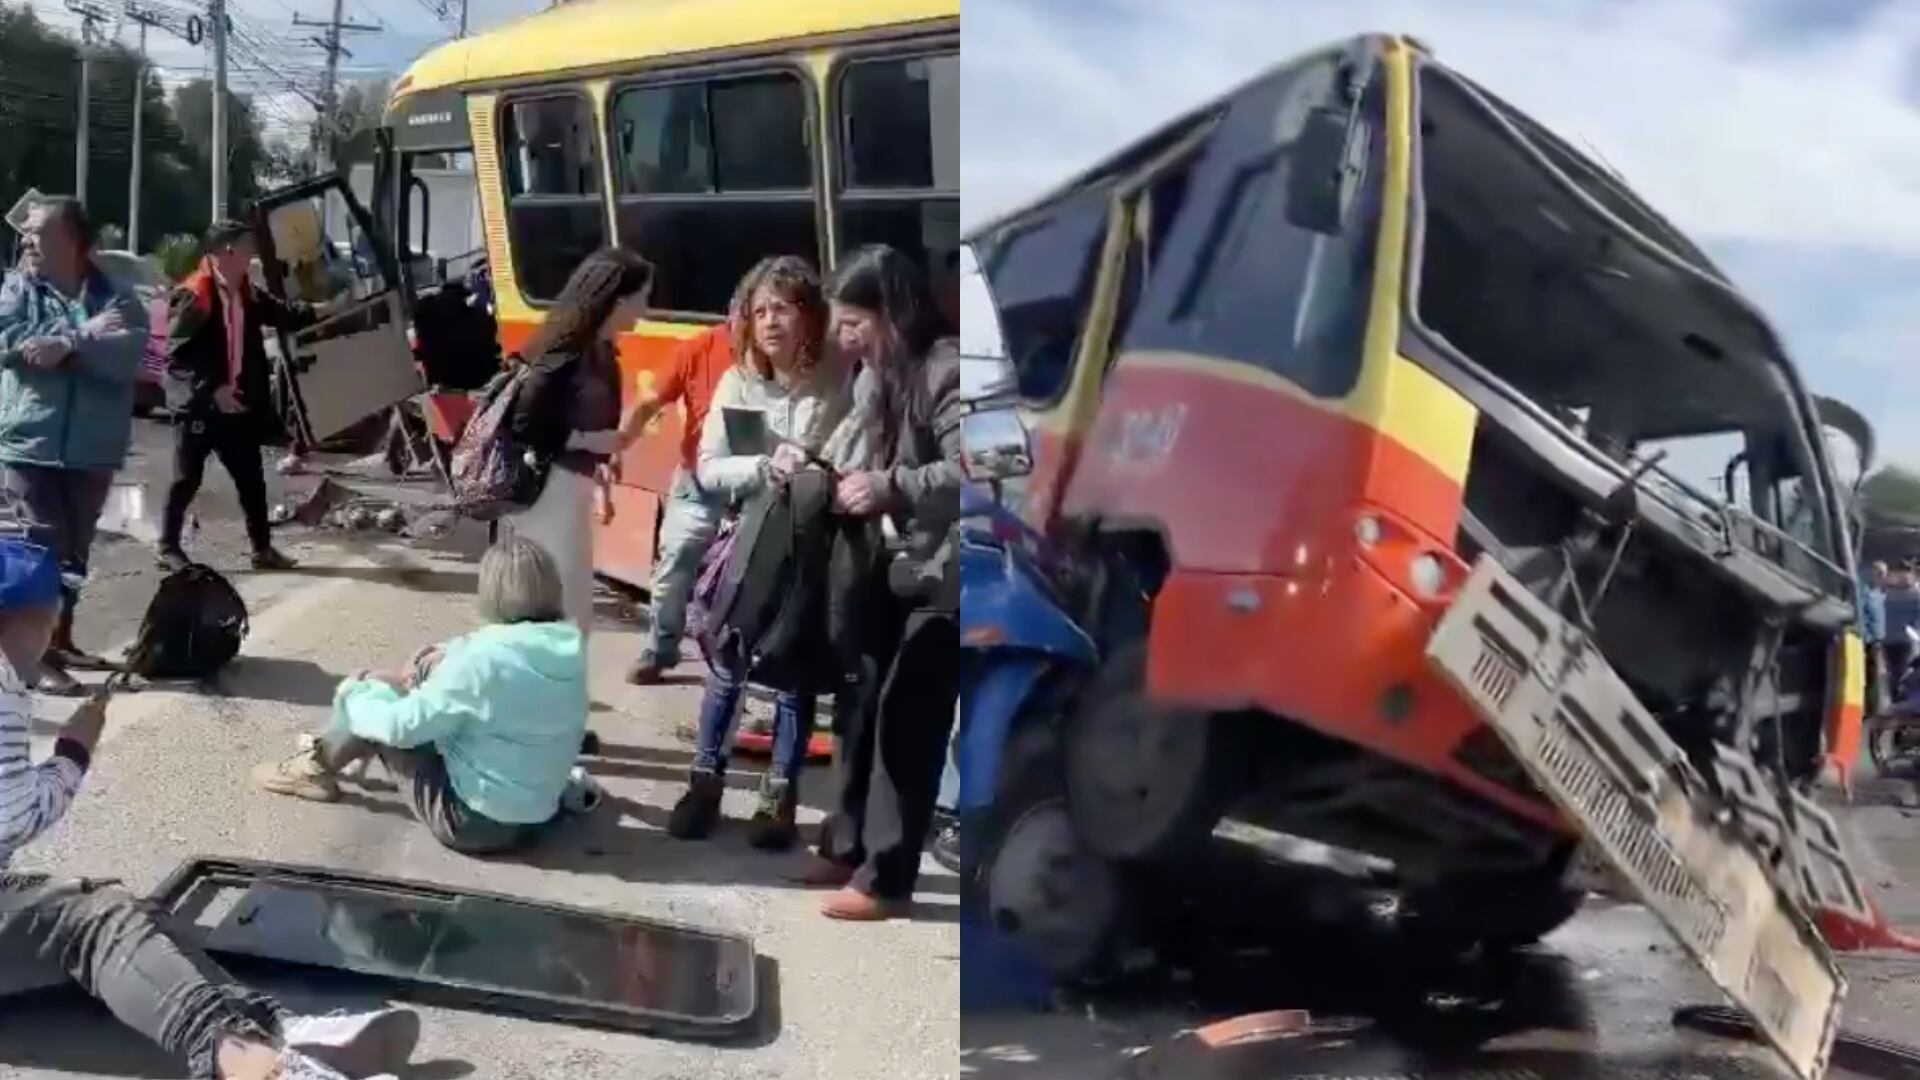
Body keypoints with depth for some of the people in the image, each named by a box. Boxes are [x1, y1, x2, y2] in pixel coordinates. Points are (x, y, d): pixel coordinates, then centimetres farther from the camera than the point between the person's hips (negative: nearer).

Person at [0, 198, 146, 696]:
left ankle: (60, 638, 30)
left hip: (92, 449, 2)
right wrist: (84, 334, -15)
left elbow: (127, 355, -13)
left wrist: (67, 344, -25)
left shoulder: (117, 298, 4)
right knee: (43, 548, -8)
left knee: (74, 550, 14)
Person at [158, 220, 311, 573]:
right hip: (199, 406, -7)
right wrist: (212, 390, -23)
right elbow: (177, 357, -17)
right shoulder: (193, 297, -16)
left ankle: (262, 547, 19)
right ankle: (169, 547, 16)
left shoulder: (246, 293, 6)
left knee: (252, 478, 10)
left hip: (239, 405, 7)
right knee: (187, 480, 4)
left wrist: (316, 312, 5)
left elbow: (279, 312, 21)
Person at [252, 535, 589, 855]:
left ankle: (315, 768, 28)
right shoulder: (569, 645, -6)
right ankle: (332, 749, 39)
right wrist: (450, 653, 6)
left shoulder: (486, 659, -26)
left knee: (373, 695, 4)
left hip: (475, 821, -7)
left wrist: (352, 693, 3)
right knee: (426, 690, 20)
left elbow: (402, 725, -15)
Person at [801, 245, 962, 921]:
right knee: (867, 704, 12)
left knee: (907, 720, -5)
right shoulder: (888, 374, 13)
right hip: (904, 569, 9)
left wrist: (892, 487, -31)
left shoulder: (945, 371, -17)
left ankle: (886, 878, 4)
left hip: (945, 579, -9)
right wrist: (853, 483, -1)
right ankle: (847, 846, 25)